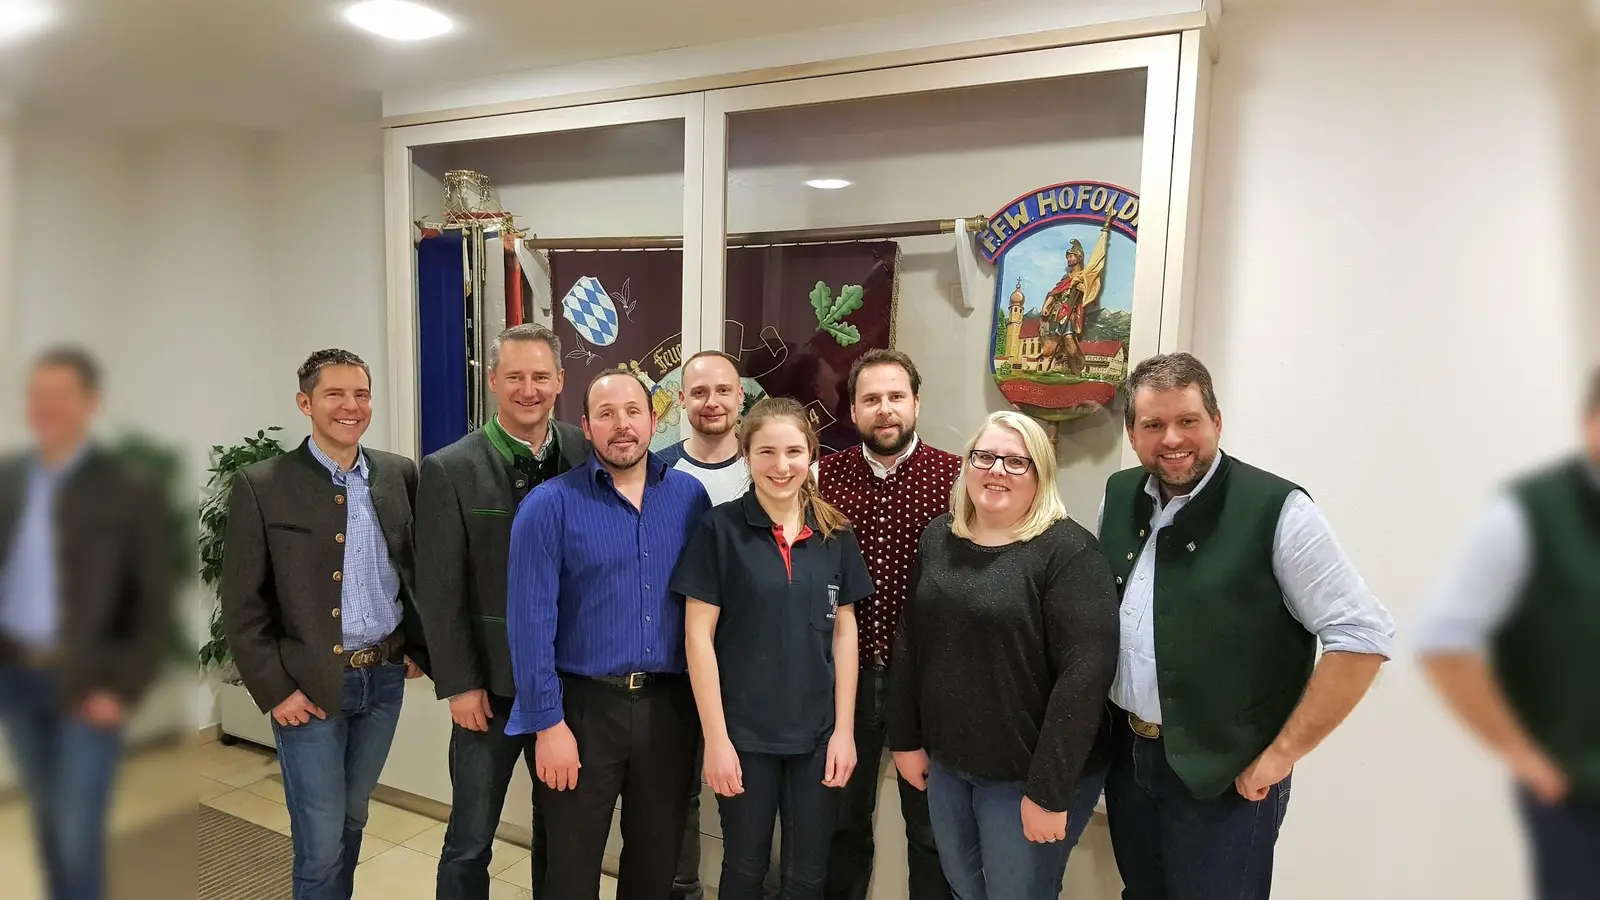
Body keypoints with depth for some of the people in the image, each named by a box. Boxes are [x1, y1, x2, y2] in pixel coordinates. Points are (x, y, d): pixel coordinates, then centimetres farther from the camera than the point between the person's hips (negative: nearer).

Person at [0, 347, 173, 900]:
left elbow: (155, 604, -11)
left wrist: (124, 691, -16)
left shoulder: (133, 491, -12)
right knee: (46, 815, 17)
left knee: (78, 832, -3)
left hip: (88, 683, -5)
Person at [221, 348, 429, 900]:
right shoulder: (261, 485, -8)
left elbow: (418, 569, 11)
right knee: (320, 843, 6)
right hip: (308, 686, -3)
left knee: (351, 820, 19)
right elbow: (241, 605, -6)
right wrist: (275, 689, -9)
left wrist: (418, 647, 5)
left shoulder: (400, 475, 3)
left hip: (385, 677, 4)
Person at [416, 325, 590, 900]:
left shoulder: (588, 455, -2)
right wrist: (459, 685, -9)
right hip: (493, 683, -2)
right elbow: (438, 591, -8)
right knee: (470, 841, 10)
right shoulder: (450, 470, -8)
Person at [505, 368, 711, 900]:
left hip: (669, 706, 3)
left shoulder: (689, 497, 1)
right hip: (584, 706, -2)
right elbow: (531, 621, -10)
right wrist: (548, 722, -12)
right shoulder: (550, 505, -9)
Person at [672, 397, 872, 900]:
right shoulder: (720, 528, -9)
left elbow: (844, 632, 5)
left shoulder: (835, 534, 1)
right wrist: (715, 738, -11)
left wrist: (845, 730, 1)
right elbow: (699, 635, -9)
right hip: (744, 733, -2)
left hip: (818, 733, 3)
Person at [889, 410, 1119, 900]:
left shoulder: (1069, 551, -16)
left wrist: (1049, 790, -20)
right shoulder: (938, 539, 2)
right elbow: (910, 644, 8)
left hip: (1025, 774, -5)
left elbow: (1086, 671, -21)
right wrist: (906, 738, 8)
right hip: (946, 762, 6)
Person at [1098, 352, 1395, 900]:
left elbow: (1364, 637, -17)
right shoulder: (1119, 496, 1)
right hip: (1125, 753, 6)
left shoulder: (1277, 511, -17)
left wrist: (1282, 754, -14)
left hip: (1223, 774, -5)